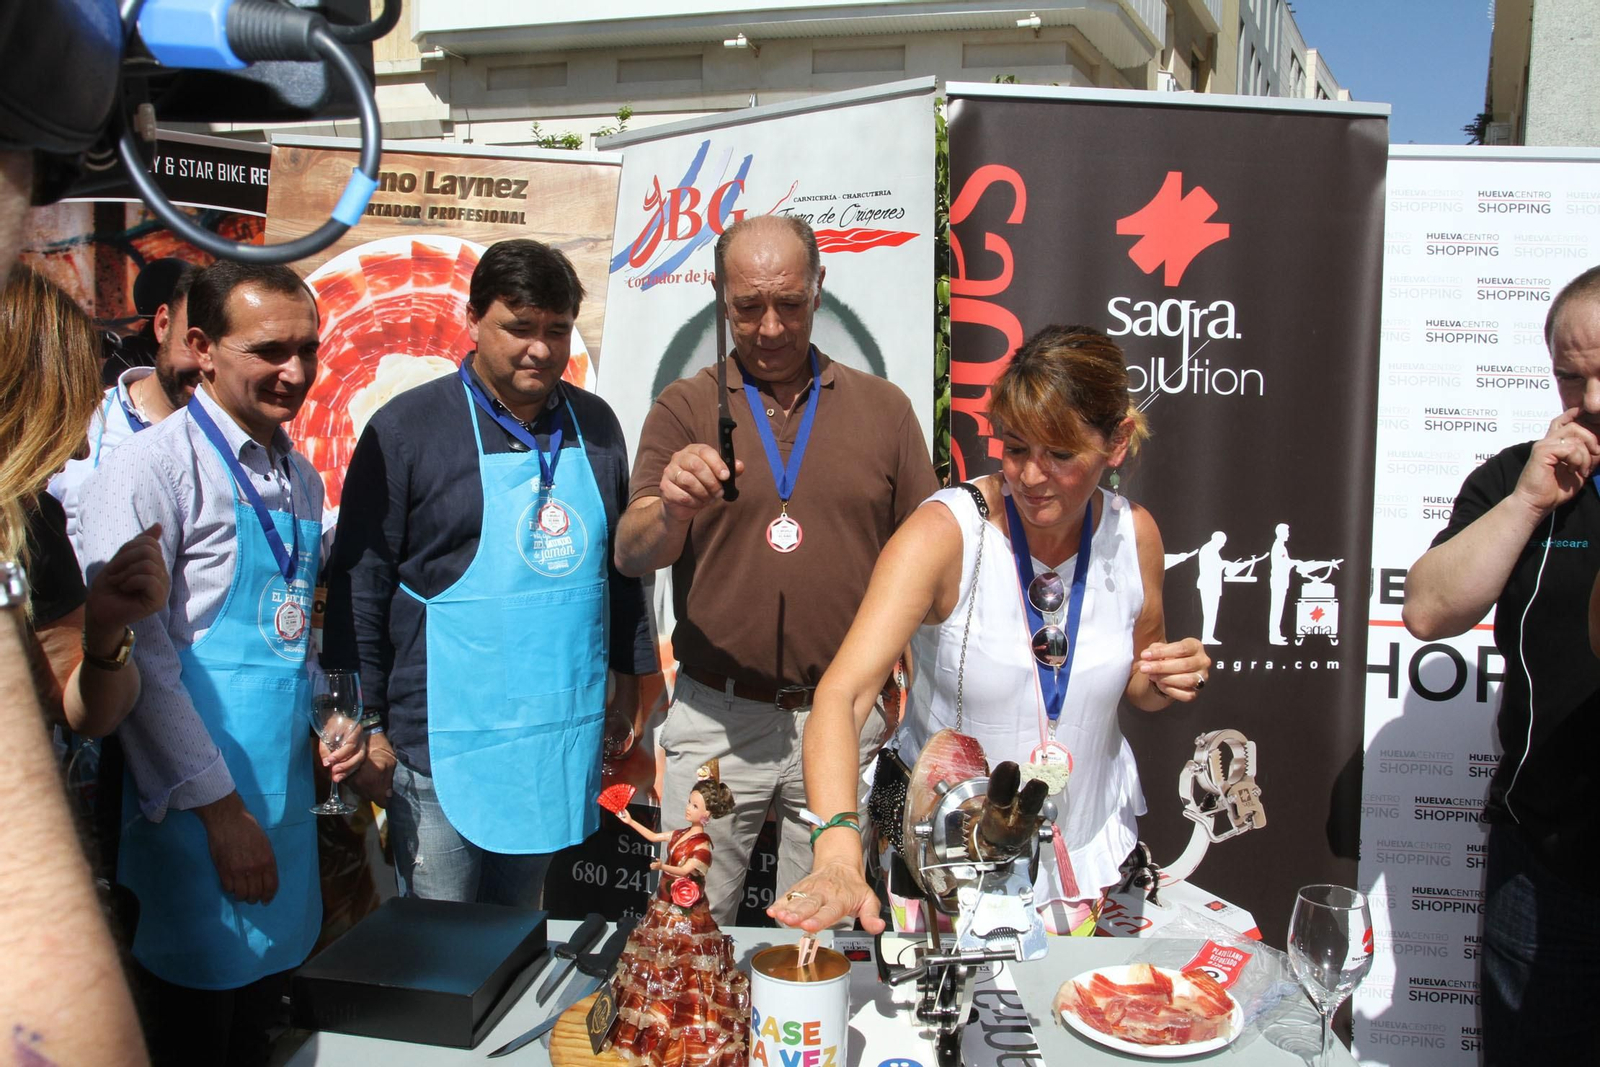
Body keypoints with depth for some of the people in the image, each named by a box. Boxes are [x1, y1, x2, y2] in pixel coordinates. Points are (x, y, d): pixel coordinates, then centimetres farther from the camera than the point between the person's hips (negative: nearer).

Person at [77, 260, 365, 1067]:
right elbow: (137, 658, -16)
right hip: (194, 803, -6)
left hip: (287, 788, 7)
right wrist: (222, 809, -15)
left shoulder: (300, 478, 11)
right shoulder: (151, 468, -13)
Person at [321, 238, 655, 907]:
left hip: (562, 742, 4)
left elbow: (620, 563, 16)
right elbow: (360, 585, -6)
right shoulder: (407, 428, -7)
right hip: (446, 745, -4)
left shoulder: (593, 425, 7)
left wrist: (631, 675, 14)